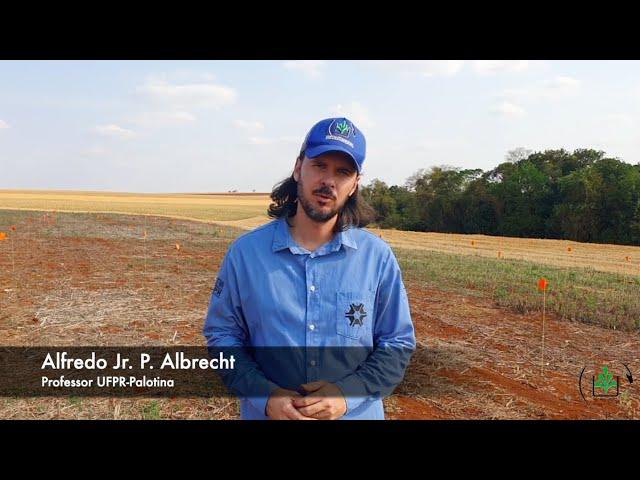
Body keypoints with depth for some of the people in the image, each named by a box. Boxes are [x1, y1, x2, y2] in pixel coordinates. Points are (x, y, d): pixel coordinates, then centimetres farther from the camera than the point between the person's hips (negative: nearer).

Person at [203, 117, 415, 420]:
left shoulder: (378, 257, -6)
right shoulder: (245, 252, -6)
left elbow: (398, 343, -2)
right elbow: (222, 334, -2)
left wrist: (348, 393, -16)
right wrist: (266, 395, -15)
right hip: (265, 413, 0)